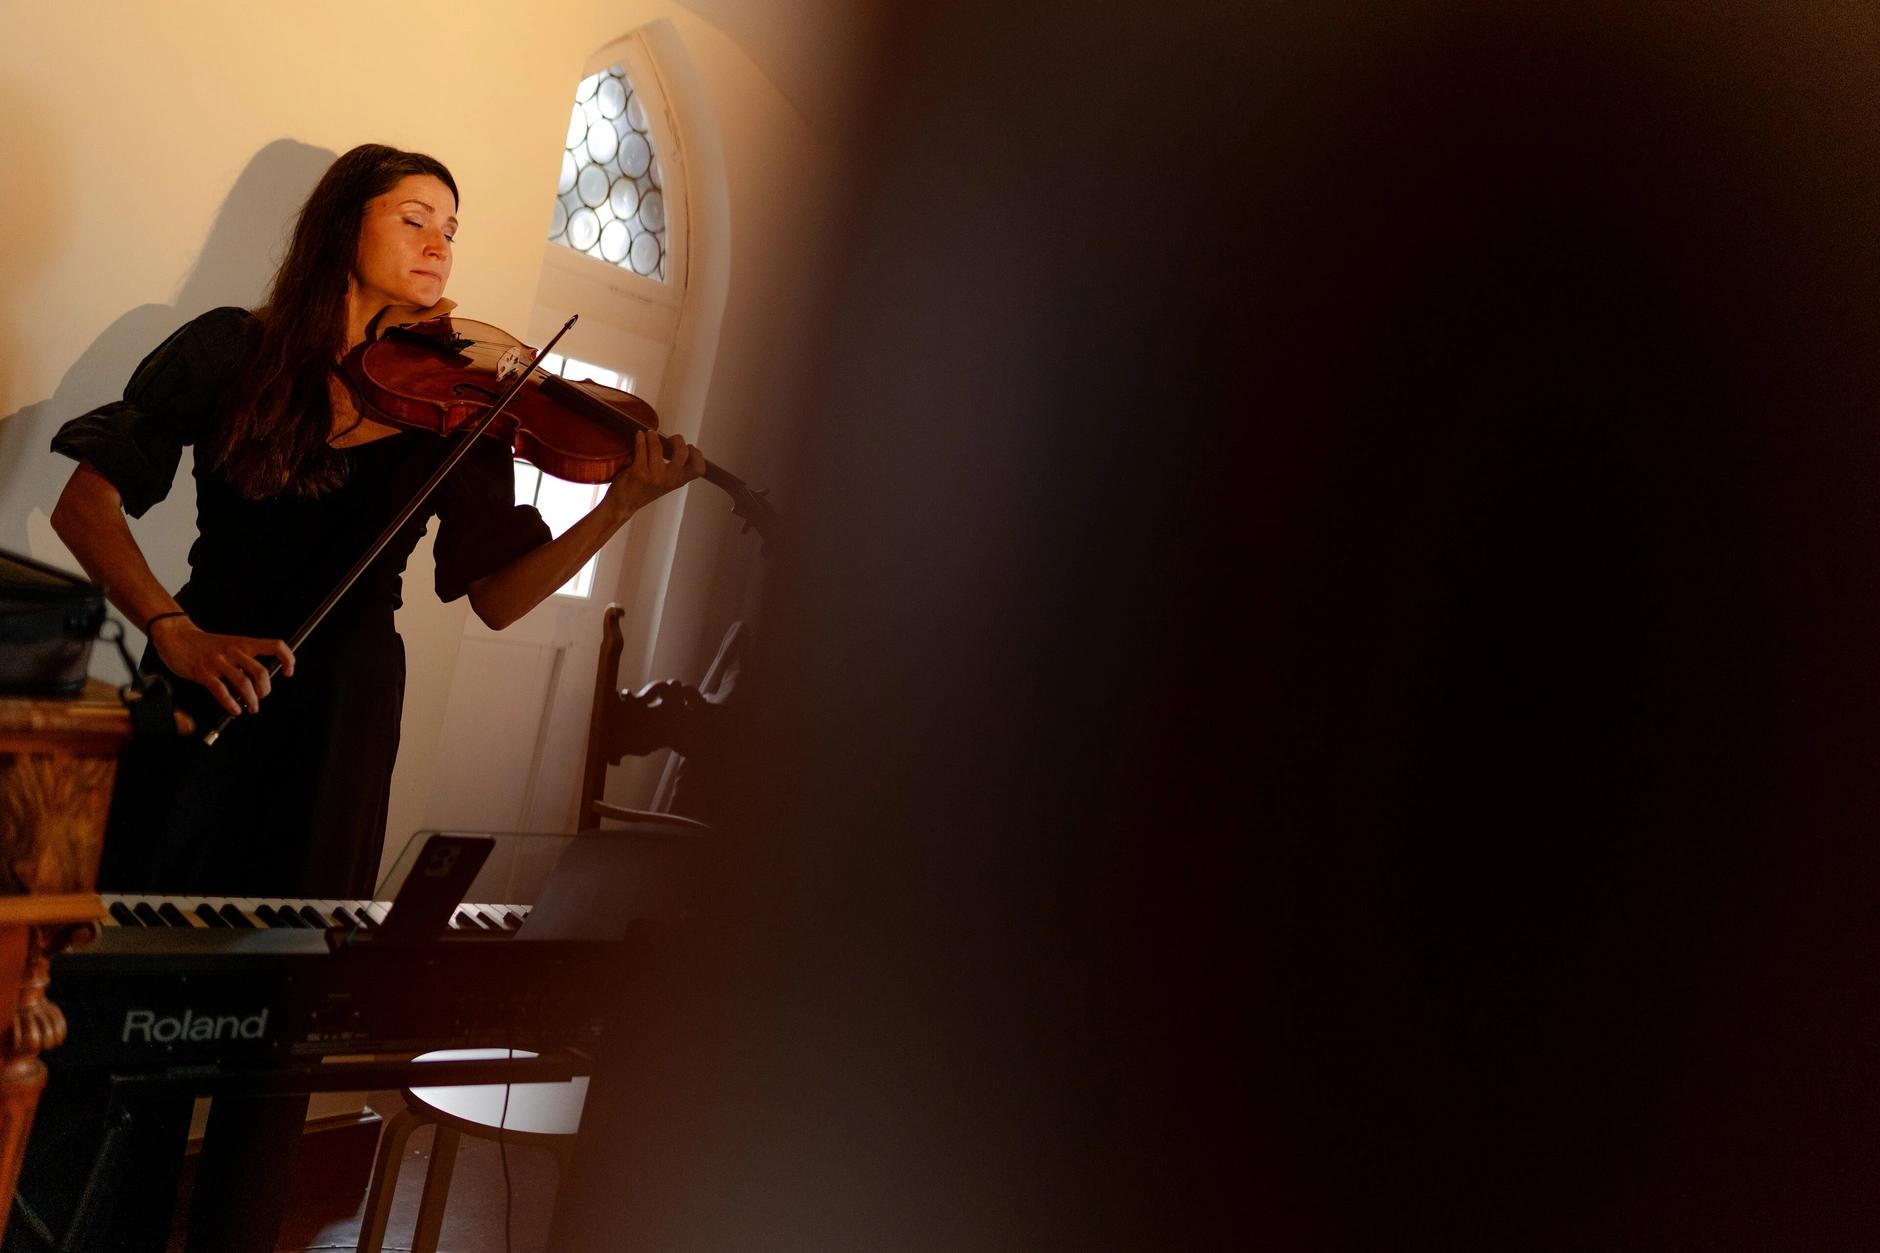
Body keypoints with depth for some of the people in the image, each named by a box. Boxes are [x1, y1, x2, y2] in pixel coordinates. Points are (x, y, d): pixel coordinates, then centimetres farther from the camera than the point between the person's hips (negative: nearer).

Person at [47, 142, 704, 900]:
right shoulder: (234, 351, -3)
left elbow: (497, 598, -6)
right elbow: (86, 503, -8)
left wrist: (620, 508, -19)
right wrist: (174, 632, -23)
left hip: (343, 716, 1)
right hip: (203, 692, -1)